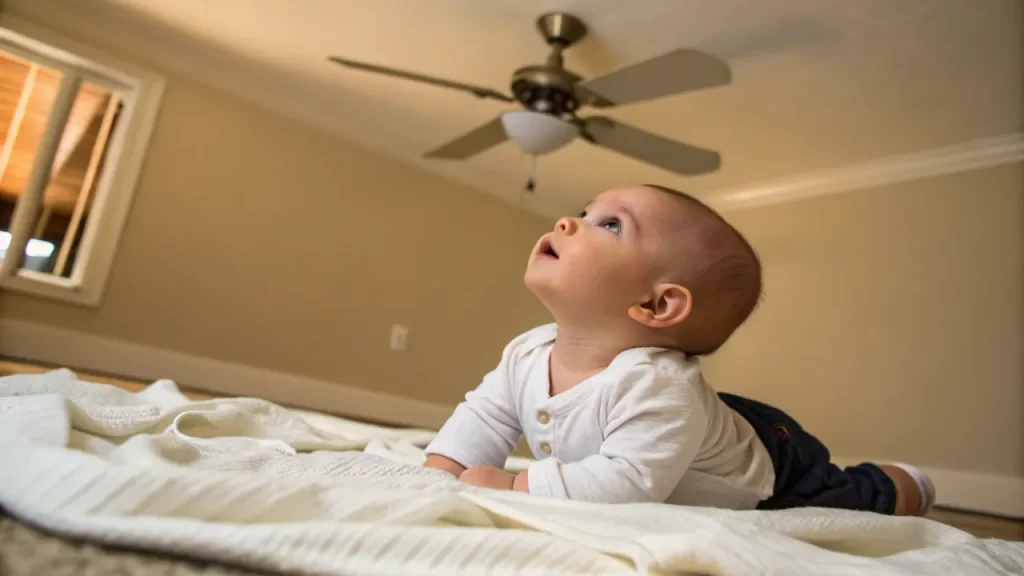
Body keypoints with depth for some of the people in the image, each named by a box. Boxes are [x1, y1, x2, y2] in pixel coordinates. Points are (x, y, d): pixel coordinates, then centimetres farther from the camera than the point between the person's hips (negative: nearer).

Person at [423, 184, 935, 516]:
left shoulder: (656, 387, -47)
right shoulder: (526, 354, -21)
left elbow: (631, 483, -53)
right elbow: (484, 416, -11)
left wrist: (514, 486, -48)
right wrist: (442, 469, -28)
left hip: (771, 460, -7)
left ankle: (903, 486, 49)